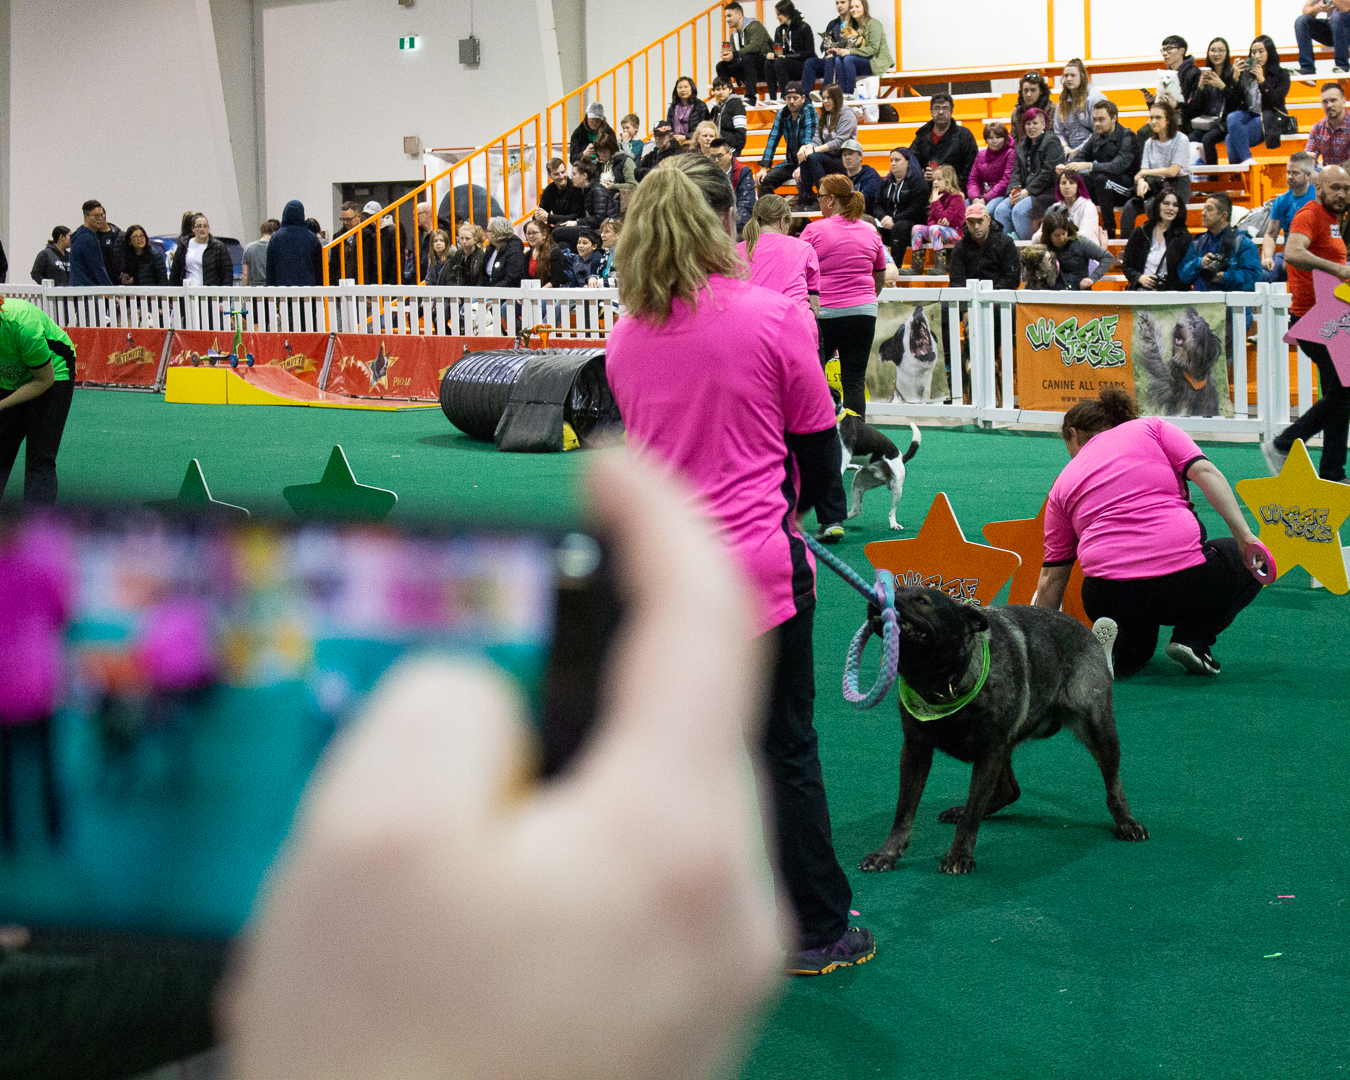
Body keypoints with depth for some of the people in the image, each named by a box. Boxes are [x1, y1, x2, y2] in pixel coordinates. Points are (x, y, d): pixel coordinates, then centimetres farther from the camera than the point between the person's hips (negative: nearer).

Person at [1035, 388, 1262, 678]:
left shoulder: (1064, 483, 21)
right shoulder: (1152, 428, 16)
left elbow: (1052, 577, 22)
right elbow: (1205, 473, -2)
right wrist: (1245, 538, -4)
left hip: (1106, 598, 3)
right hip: (1183, 580, -3)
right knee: (1247, 561, 29)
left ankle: (1125, 650, 1)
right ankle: (1194, 638, 7)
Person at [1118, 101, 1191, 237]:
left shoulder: (1181, 140, -7)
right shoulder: (1150, 142, 11)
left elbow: (1172, 171, -15)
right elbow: (1143, 171, 5)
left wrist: (1144, 173, -7)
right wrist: (1142, 181, -21)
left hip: (1177, 186, -5)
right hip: (1155, 185, 5)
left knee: (1151, 205, -34)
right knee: (1129, 207, -21)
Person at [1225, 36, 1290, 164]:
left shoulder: (1281, 74, 5)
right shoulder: (1246, 73, 13)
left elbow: (1275, 102, -8)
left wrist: (1262, 80, -16)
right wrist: (1236, 77, -6)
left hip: (1268, 118, -4)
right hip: (1248, 114, 4)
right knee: (1232, 118, -34)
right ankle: (1247, 160, -42)